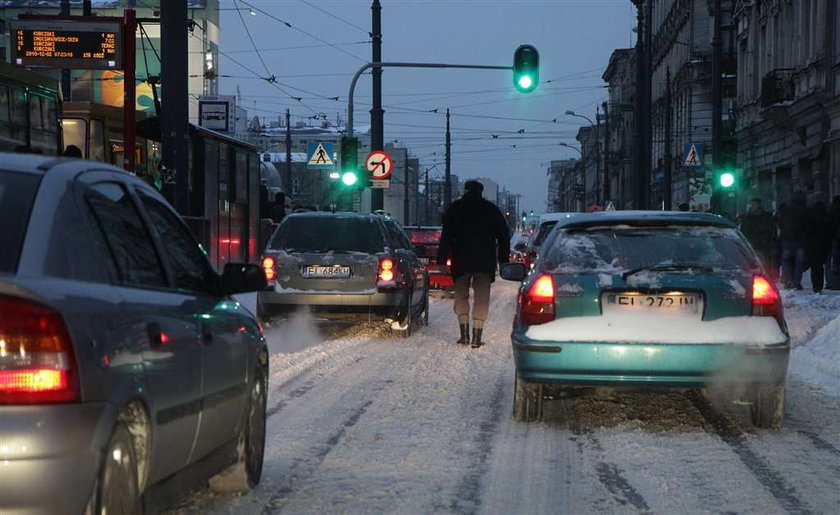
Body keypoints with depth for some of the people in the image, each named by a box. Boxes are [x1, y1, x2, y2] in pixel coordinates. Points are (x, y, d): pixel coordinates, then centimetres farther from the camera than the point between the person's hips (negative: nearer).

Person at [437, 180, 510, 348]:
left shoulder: (454, 209, 6)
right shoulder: (491, 209, 9)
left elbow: (446, 237, 2)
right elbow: (504, 235, 9)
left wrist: (442, 261, 1)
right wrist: (503, 259, 13)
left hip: (461, 260, 0)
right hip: (485, 261, 0)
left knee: (461, 296, 11)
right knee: (481, 298, 2)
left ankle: (464, 334, -1)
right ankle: (477, 338, -6)